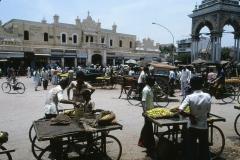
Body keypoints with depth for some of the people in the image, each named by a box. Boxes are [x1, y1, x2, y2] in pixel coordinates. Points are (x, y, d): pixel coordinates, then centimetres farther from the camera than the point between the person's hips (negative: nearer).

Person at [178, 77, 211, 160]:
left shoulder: (190, 97, -16)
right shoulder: (207, 96, -8)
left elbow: (180, 111, -25)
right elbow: (208, 111, 1)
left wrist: (190, 116, -12)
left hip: (192, 127, -2)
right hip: (204, 126, 3)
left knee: (192, 149, 11)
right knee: (204, 148, 19)